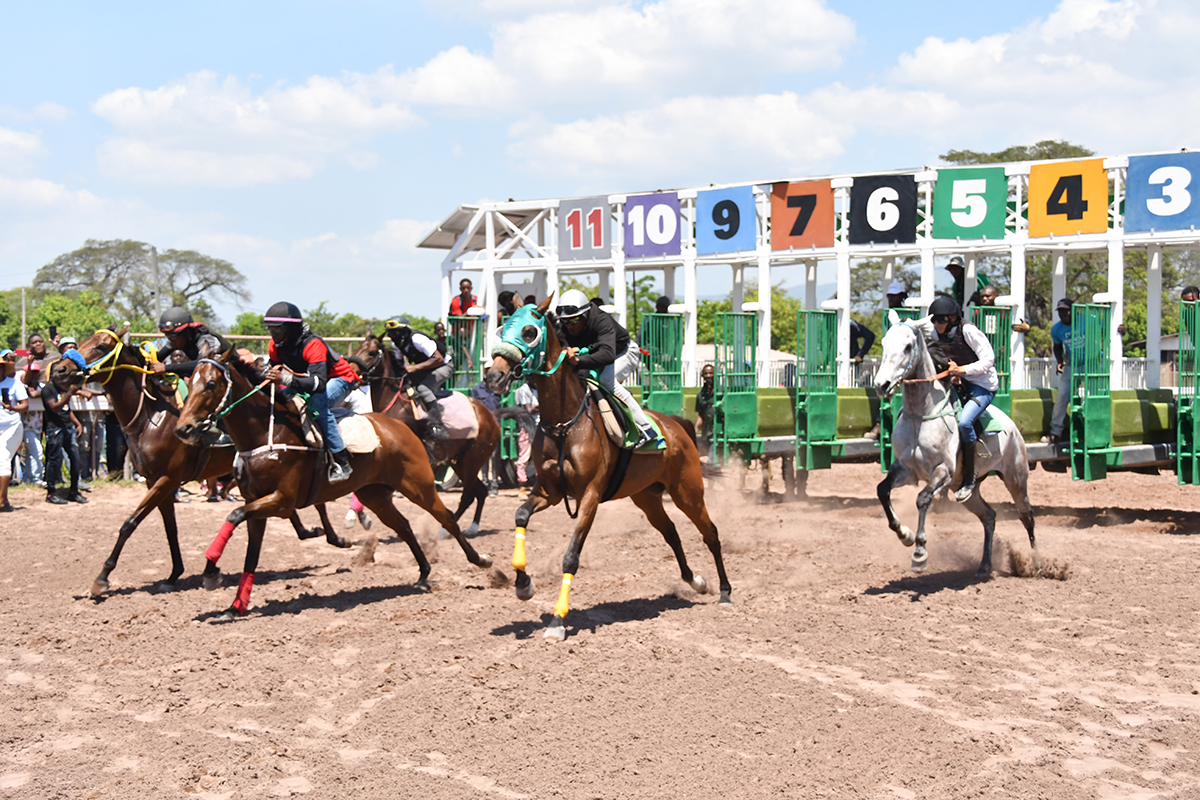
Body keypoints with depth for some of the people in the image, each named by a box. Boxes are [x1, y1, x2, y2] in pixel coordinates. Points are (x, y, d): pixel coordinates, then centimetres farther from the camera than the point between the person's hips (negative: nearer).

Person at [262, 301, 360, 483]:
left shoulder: (312, 345, -35)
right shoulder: (275, 346, -11)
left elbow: (319, 383, -45)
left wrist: (286, 379, -57)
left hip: (340, 379, -8)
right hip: (306, 380, 8)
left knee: (318, 402, -36)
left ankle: (342, 462, -33)